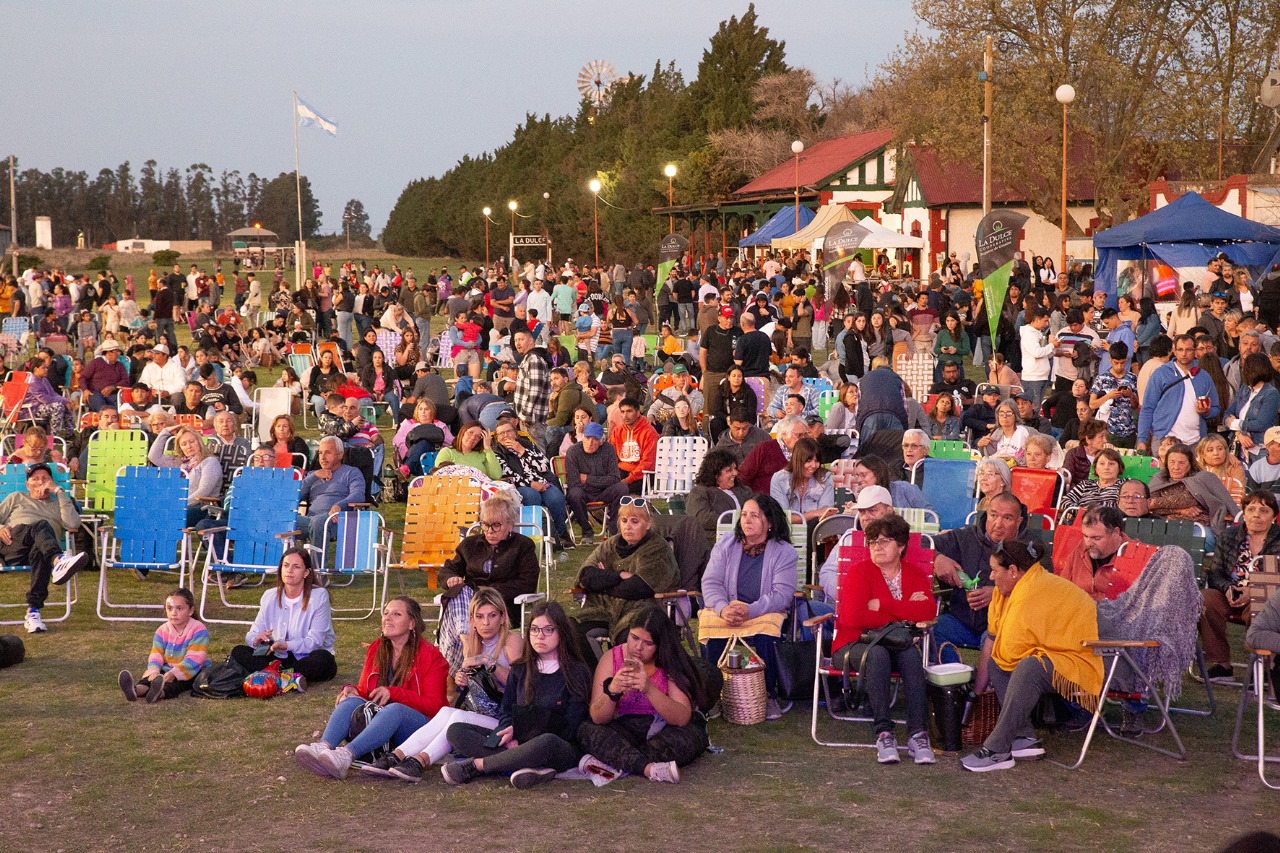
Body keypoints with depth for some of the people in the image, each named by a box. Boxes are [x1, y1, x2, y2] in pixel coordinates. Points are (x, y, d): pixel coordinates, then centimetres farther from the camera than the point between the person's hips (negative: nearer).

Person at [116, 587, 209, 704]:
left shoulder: (198, 631, -11)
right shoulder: (162, 631, 6)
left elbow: (193, 660, -21)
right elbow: (155, 655, -4)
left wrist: (173, 673, -35)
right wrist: (154, 671, -27)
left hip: (190, 671, -5)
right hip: (168, 669, 5)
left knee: (177, 681, -36)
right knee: (151, 675, -26)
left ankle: (161, 693, -70)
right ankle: (138, 689, -59)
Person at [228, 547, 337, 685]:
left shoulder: (319, 595, -12)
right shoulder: (270, 596, 2)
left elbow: (314, 641, -18)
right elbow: (252, 634, 2)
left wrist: (285, 645, -34)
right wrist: (256, 640, -24)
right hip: (281, 658, 4)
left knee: (322, 659, -37)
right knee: (238, 652, -15)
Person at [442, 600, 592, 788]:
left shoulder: (577, 673, -1)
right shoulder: (520, 670, 15)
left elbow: (571, 728, -8)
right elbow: (505, 711, 15)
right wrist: (509, 731, -10)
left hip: (564, 748, -5)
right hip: (516, 743, 5)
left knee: (547, 742, -42)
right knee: (456, 731, -13)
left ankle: (476, 765, -23)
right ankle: (532, 766, -31)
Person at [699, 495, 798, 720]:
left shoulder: (784, 551, -1)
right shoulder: (726, 545, 8)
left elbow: (782, 594, -11)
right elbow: (710, 583, 1)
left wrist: (749, 611, -27)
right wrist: (723, 609, -22)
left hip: (765, 612, -2)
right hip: (724, 609, 2)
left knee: (765, 633, -36)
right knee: (710, 626, -31)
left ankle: (769, 696, -18)